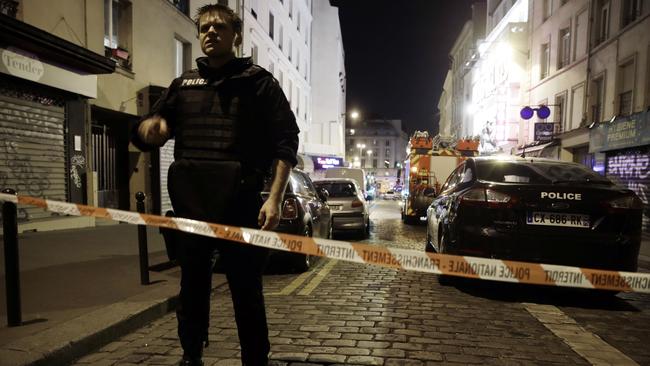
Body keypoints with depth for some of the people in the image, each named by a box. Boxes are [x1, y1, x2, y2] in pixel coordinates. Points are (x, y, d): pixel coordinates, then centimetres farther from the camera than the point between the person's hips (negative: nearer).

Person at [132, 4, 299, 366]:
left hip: (240, 205, -4)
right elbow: (144, 133, 19)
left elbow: (286, 141, -4)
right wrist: (149, 127, -7)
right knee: (193, 289, 15)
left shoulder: (258, 81, 4)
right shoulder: (184, 83, 16)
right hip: (190, 206, 4)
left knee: (247, 291, 3)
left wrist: (275, 198, -14)